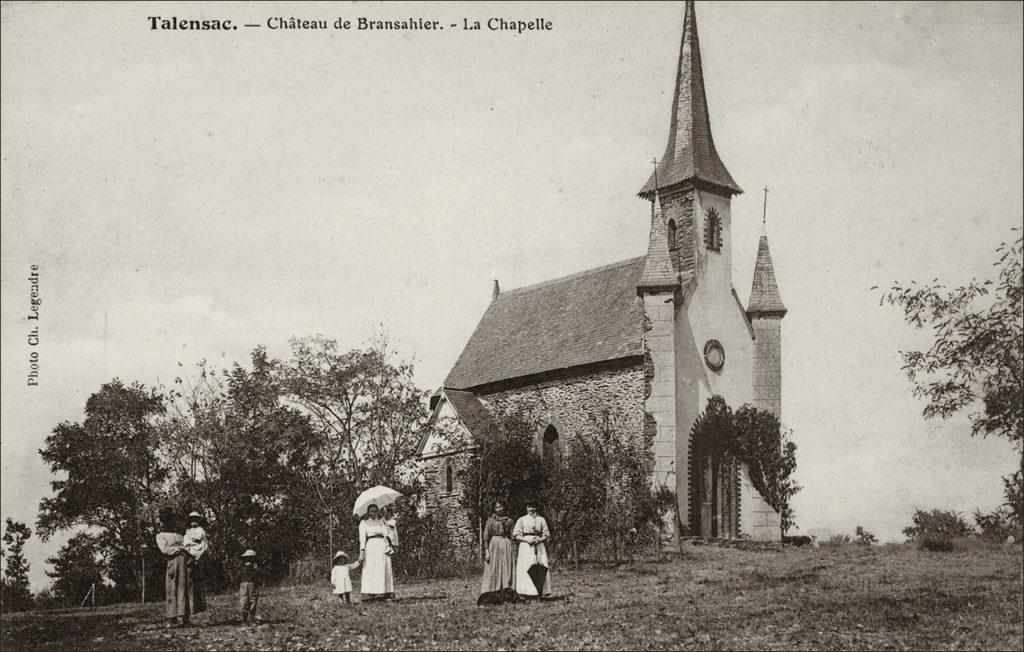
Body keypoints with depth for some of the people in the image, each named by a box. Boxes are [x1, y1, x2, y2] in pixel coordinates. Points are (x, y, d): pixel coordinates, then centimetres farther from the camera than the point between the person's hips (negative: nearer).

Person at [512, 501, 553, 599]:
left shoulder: (541, 519, 12)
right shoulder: (521, 520, 8)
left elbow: (547, 534, 10)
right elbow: (516, 535, 2)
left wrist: (539, 539, -9)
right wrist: (527, 540, -12)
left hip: (539, 546, 2)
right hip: (525, 546, -2)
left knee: (540, 569, -6)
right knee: (526, 568, -11)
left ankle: (539, 592, -5)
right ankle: (526, 593, -12)